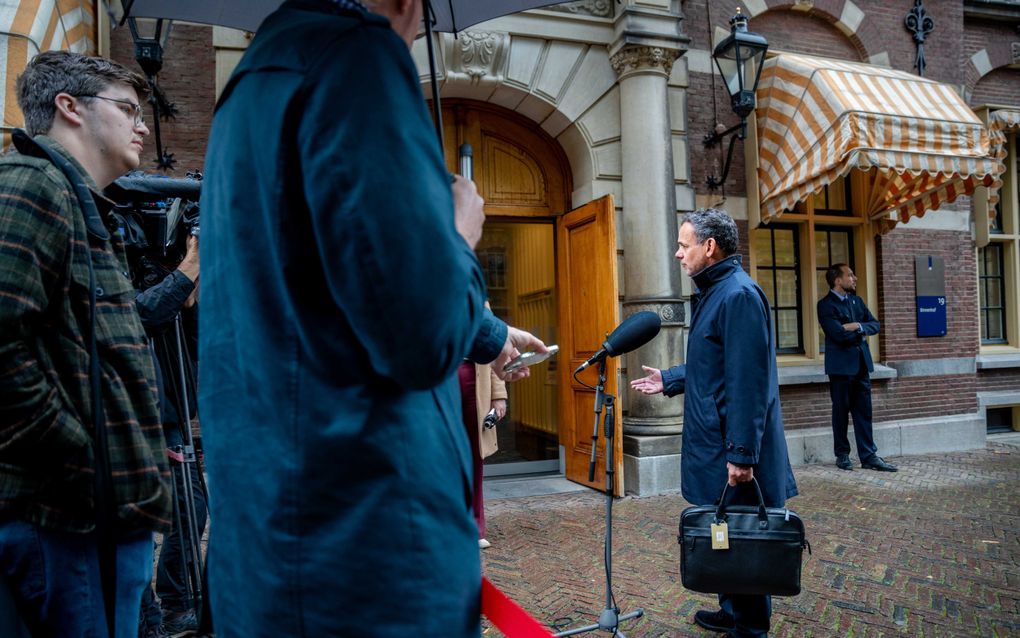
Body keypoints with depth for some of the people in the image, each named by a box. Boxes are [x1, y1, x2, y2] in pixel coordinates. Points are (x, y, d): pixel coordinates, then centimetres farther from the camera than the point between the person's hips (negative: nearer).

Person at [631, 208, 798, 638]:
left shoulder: (739, 295, -19)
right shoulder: (713, 292, 13)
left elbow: (748, 381, -24)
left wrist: (742, 453, -25)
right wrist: (669, 380, 21)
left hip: (732, 450, -10)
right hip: (714, 441, 10)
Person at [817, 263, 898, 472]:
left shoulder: (857, 300, 13)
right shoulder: (826, 304, -10)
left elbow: (875, 324, 8)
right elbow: (839, 334, -20)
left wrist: (858, 327, -12)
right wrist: (861, 335, -4)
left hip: (861, 363, 6)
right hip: (841, 365, -6)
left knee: (864, 411, 7)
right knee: (841, 412, 4)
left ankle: (868, 456, 12)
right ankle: (842, 455, 16)